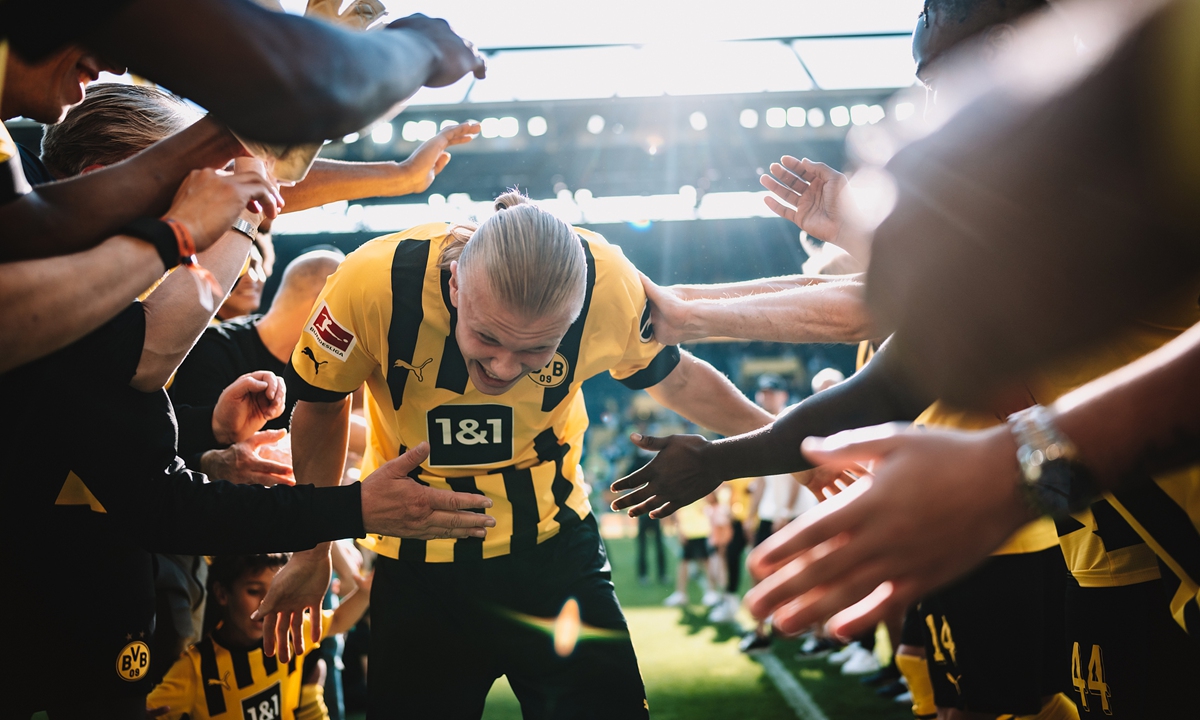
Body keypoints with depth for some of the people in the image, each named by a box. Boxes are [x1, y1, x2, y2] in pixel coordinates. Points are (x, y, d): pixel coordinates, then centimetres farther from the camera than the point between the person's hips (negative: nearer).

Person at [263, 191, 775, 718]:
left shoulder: (610, 285, -22)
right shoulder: (371, 284, -25)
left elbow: (673, 377, 2)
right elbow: (320, 407, -5)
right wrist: (311, 555, 4)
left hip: (554, 549, 1)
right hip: (416, 569, 0)